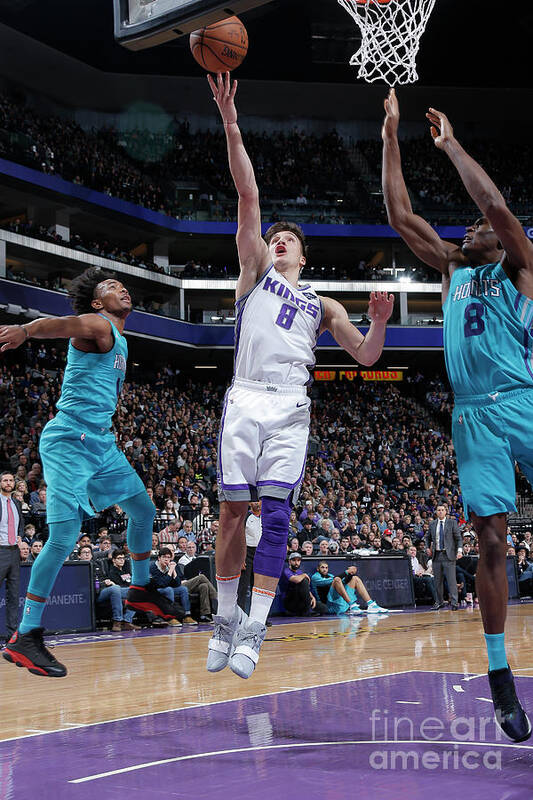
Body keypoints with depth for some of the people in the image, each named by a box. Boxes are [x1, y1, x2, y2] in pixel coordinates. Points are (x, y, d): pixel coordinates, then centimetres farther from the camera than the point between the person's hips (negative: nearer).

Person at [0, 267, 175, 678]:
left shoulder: (120, 341, 20)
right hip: (69, 441, -10)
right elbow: (60, 324, -32)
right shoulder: (97, 325, -8)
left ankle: (141, 588, 40)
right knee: (65, 533, -18)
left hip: (102, 443, 10)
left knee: (143, 508, 19)